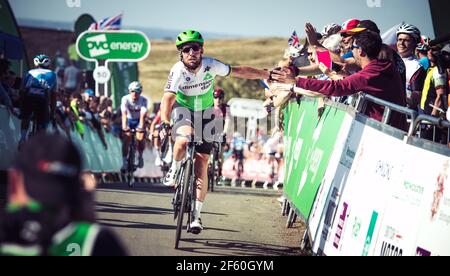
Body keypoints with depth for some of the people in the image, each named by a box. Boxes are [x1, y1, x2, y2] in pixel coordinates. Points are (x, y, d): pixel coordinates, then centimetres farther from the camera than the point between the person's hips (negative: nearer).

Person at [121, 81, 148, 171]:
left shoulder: (143, 100, -23)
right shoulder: (125, 99, -22)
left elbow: (143, 115, -33)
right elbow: (124, 114, -33)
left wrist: (141, 127, -47)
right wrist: (124, 126, -47)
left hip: (139, 120, 0)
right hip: (129, 120, 0)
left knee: (141, 137, -20)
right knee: (126, 138, -17)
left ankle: (140, 156, 6)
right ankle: (125, 161, -9)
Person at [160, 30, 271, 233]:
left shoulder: (211, 65, -20)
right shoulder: (178, 71, -26)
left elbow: (239, 71, -8)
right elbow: (167, 99, -35)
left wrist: (268, 75, -3)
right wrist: (165, 123, -51)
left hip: (205, 113, 2)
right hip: (183, 110, -2)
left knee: (201, 164, -3)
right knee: (183, 141, -36)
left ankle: (196, 214, 2)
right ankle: (174, 171, -4)